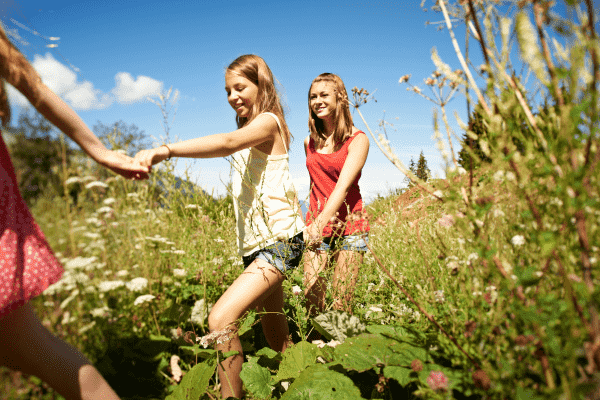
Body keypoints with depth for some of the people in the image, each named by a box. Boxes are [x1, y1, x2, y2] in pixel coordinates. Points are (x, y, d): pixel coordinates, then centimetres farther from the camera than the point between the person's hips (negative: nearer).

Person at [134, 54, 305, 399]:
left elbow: (227, 143, -30)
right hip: (257, 243, 9)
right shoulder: (248, 131, 22)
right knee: (277, 338, 17)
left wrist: (166, 150, -41)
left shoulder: (268, 122, -9)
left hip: (280, 241, -9)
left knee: (221, 319, -21)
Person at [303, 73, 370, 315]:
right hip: (316, 227, 4)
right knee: (311, 301, -1)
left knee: (341, 305, -2)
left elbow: (343, 186, -19)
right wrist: (316, 221, 8)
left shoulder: (357, 139, -5)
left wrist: (318, 223, -32)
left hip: (349, 227, -4)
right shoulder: (310, 142, 11)